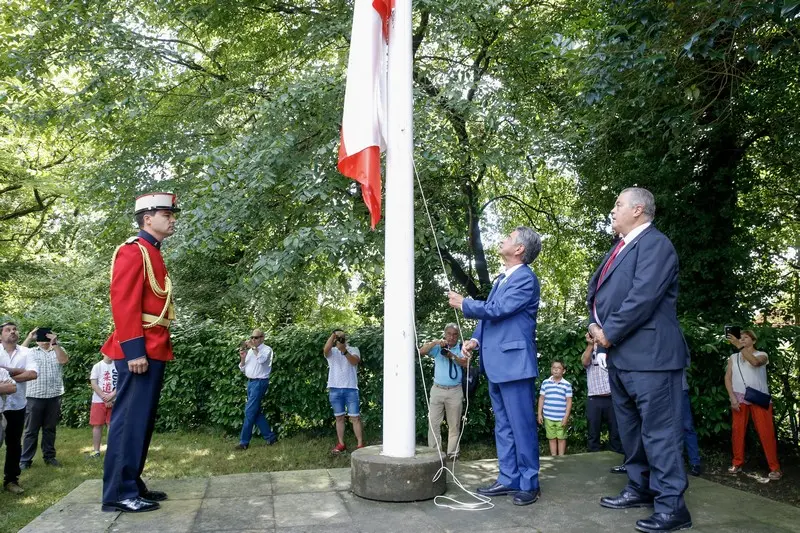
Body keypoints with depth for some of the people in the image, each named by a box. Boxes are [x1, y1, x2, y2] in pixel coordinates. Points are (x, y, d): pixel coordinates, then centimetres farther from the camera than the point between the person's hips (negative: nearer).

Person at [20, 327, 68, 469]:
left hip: (54, 396, 1)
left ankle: (49, 456, 19)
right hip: (34, 396, -1)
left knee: (50, 429, 11)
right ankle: (25, 459, 9)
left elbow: (64, 360, -11)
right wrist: (28, 338, -15)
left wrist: (55, 343, -18)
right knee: (31, 430, 3)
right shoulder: (31, 352, 7)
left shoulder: (58, 351, 9)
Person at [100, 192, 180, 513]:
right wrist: (133, 350, -23)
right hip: (140, 352, -10)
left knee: (142, 420, 14)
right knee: (129, 420, -4)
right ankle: (119, 493, 4)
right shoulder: (133, 250, -9)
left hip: (154, 351, 10)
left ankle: (133, 484, 23)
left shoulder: (153, 254, 19)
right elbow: (123, 303, -18)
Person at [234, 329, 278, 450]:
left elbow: (262, 359, -29)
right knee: (256, 412, 10)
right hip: (250, 382, 8)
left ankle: (244, 441, 0)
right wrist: (242, 358, -2)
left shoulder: (267, 349, -6)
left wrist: (254, 348, -22)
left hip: (259, 382, -8)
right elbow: (243, 370, 15)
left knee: (249, 412, -8)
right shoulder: (250, 351, 14)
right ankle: (270, 437, 19)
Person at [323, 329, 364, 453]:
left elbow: (355, 361, -13)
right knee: (339, 417, 9)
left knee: (355, 417, -3)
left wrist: (344, 351, -30)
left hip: (351, 388, -2)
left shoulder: (353, 349, 8)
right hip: (335, 389, 2)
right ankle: (341, 444, 16)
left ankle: (360, 444, 0)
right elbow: (325, 349, -16)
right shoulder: (331, 352, 9)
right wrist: (333, 334, -29)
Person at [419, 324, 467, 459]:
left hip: (455, 391, -1)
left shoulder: (462, 347, 2)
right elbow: (421, 351, -10)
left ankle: (452, 453, 15)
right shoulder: (438, 347, 4)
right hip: (437, 389, 1)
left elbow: (465, 363, -13)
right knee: (433, 422, 1)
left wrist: (451, 355, -22)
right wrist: (435, 342, -23)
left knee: (454, 425, 6)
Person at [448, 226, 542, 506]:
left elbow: (496, 309, -19)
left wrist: (464, 304, -5)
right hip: (496, 363, 10)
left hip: (514, 362, -9)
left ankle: (528, 483, 12)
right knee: (503, 425, 15)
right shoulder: (502, 278, 17)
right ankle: (508, 479, 25)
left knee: (521, 425, 0)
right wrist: (476, 339, 3)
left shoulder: (525, 278, -11)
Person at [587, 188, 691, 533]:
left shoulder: (654, 243, -10)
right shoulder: (620, 249, 19)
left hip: (649, 355, -10)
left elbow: (643, 297, -22)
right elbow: (597, 292, 18)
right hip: (619, 355, 10)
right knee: (630, 429, 18)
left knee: (659, 431, -3)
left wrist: (609, 333, -16)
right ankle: (640, 489, 32)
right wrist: (595, 325, 0)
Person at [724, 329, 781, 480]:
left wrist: (739, 346, -27)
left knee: (766, 432, -5)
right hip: (739, 398, 3)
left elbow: (754, 362, -20)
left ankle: (775, 468, 0)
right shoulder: (733, 357, 13)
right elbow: (728, 377, 7)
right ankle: (737, 464, 9)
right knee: (737, 431, 2)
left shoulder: (762, 355, 5)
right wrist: (732, 397, -4)